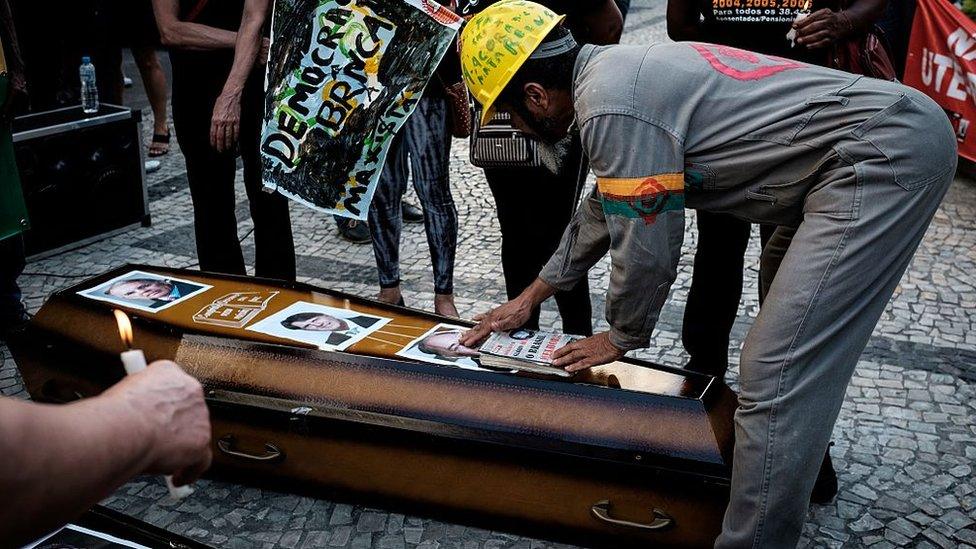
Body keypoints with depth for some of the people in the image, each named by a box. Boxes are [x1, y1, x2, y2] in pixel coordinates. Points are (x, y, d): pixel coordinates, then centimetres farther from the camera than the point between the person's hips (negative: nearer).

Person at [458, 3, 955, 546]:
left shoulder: (613, 107, -19)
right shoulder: (616, 71, 14)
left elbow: (646, 246, -15)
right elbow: (605, 210, 25)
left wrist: (620, 337, 6)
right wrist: (531, 297, 31)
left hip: (885, 154, -11)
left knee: (774, 380, -12)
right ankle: (802, 463, 45)